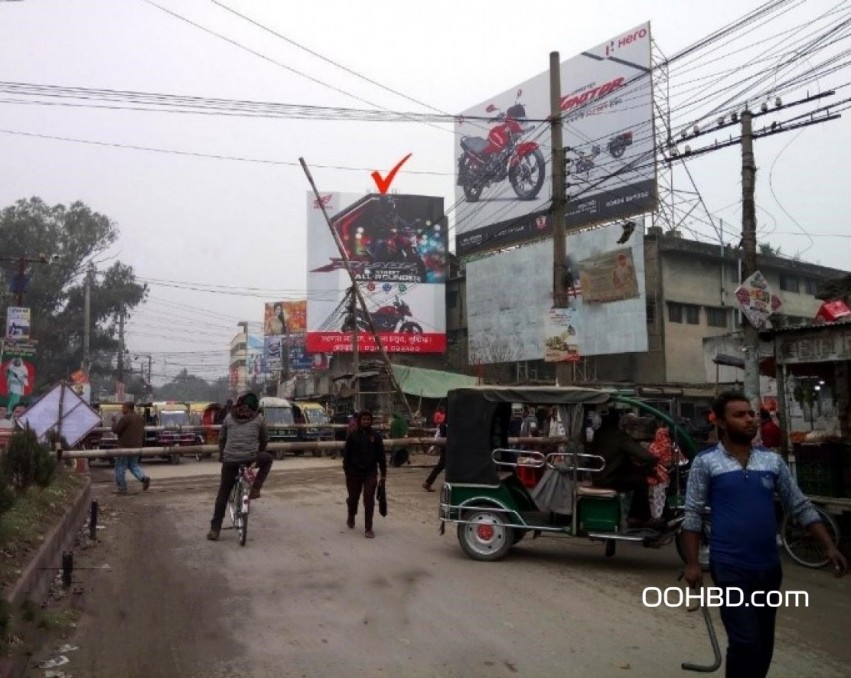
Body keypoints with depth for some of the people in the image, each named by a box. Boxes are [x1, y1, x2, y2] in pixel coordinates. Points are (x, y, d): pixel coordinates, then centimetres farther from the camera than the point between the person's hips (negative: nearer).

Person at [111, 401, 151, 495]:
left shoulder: (125, 418, -15)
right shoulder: (140, 418, 10)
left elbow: (115, 430, -15)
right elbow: (143, 433, 17)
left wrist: (114, 420, -2)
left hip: (125, 447, -7)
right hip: (137, 446, 7)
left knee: (120, 467, 4)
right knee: (134, 465, 18)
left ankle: (122, 488, 6)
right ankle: (144, 478, -5)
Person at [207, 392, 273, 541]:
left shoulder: (229, 418, 16)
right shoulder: (258, 418, 12)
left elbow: (221, 439, 20)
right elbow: (264, 440, 20)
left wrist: (222, 456, 34)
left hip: (229, 459, 2)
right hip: (250, 458, -2)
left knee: (223, 493, 12)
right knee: (267, 458, 29)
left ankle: (214, 529, 10)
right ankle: (255, 489, 17)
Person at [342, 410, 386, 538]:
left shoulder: (375, 436, 1)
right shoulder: (352, 436, -1)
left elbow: (381, 455, 3)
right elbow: (346, 454, 1)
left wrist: (383, 474, 2)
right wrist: (347, 471, -3)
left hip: (370, 473, 0)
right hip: (354, 473, 0)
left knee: (369, 501, -6)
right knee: (353, 499, 14)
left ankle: (368, 528, 1)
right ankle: (351, 517, 44)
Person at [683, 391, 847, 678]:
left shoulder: (773, 460, 5)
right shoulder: (706, 462, -6)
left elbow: (800, 506, 9)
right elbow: (693, 515, -5)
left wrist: (829, 546, 1)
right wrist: (692, 563, -9)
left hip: (769, 567, 5)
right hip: (730, 567, -5)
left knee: (764, 643, 14)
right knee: (745, 642, -9)